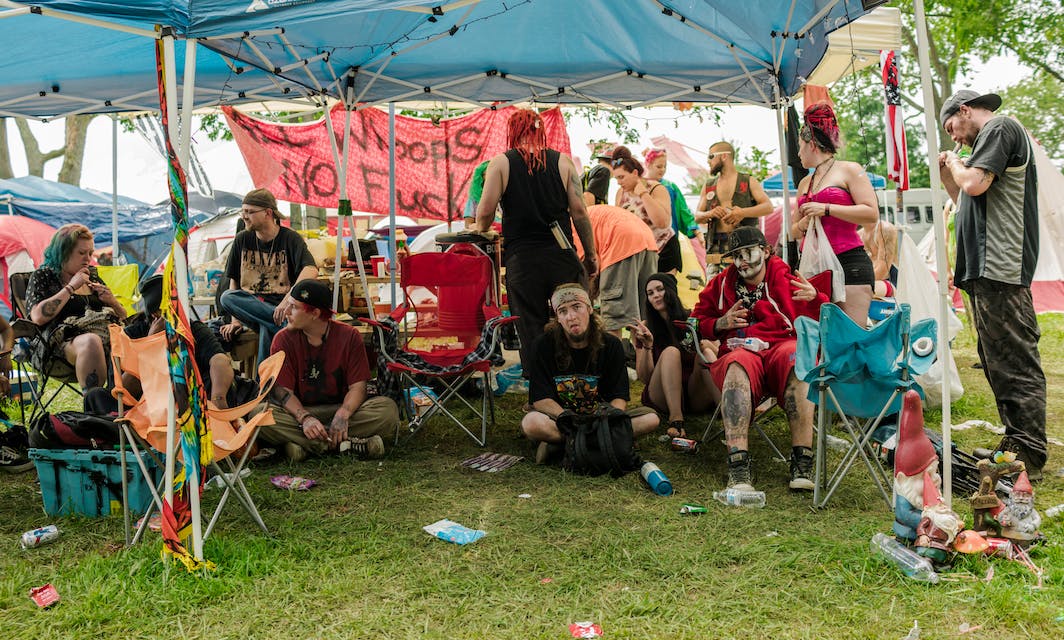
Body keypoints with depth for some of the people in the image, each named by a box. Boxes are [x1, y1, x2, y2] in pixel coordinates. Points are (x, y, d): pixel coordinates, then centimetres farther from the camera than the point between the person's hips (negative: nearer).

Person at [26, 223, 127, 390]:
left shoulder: (92, 275, 26)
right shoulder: (43, 276, 13)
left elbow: (122, 317, 29)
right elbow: (38, 317, -6)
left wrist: (112, 301, 6)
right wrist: (71, 287, -2)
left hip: (105, 334, 4)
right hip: (64, 341, -4)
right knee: (91, 341, -40)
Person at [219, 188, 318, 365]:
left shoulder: (290, 239, -1)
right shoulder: (242, 240, 11)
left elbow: (311, 270, -19)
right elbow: (234, 280, 11)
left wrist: (289, 298, -34)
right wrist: (236, 320, 0)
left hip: (279, 305, -4)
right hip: (250, 304, 5)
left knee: (267, 329, -38)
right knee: (226, 297, -28)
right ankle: (284, 323, -34)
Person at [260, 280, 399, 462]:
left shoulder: (349, 336, -3)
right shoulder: (283, 339, -3)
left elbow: (358, 386, -7)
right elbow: (283, 390, -10)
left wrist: (343, 415, -28)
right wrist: (305, 418, -29)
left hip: (340, 408, 0)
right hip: (299, 411, 0)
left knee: (388, 409, -26)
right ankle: (344, 442, -33)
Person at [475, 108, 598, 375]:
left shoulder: (500, 163, 1)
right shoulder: (562, 162, 5)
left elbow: (485, 213, -5)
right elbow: (579, 212, 2)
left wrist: (481, 234, 15)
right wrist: (590, 253, 10)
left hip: (521, 259, -1)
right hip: (561, 256, 1)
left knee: (531, 332, 4)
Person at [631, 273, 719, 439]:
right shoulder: (644, 328, 3)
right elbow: (644, 377, -3)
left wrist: (707, 344, -17)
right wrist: (647, 347, -19)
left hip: (697, 396, 1)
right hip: (662, 398, -1)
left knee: (706, 353, -24)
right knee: (670, 352, -26)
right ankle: (675, 420, -44)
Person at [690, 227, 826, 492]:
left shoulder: (787, 282, 16)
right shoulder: (720, 285, 22)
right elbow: (697, 323, 23)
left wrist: (815, 299, -12)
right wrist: (720, 324, 3)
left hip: (781, 347, 0)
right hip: (738, 350, 0)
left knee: (794, 356, -37)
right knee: (739, 364, -37)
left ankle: (802, 460, -40)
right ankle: (737, 464, -48)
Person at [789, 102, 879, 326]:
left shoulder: (849, 170, 4)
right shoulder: (805, 183, 23)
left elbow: (872, 213, -8)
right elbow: (793, 231, 27)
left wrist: (826, 209, -12)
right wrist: (804, 224, 3)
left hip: (849, 263, -6)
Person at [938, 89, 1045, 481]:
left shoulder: (999, 129, -3)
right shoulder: (994, 137, 27)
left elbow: (974, 184, -18)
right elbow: (970, 204, 29)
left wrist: (957, 164, 1)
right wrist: (946, 175, 20)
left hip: (999, 270, -11)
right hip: (988, 271, 11)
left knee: (1014, 364, -9)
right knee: (999, 362, 13)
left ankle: (1028, 458, -6)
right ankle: (1016, 446, 19)